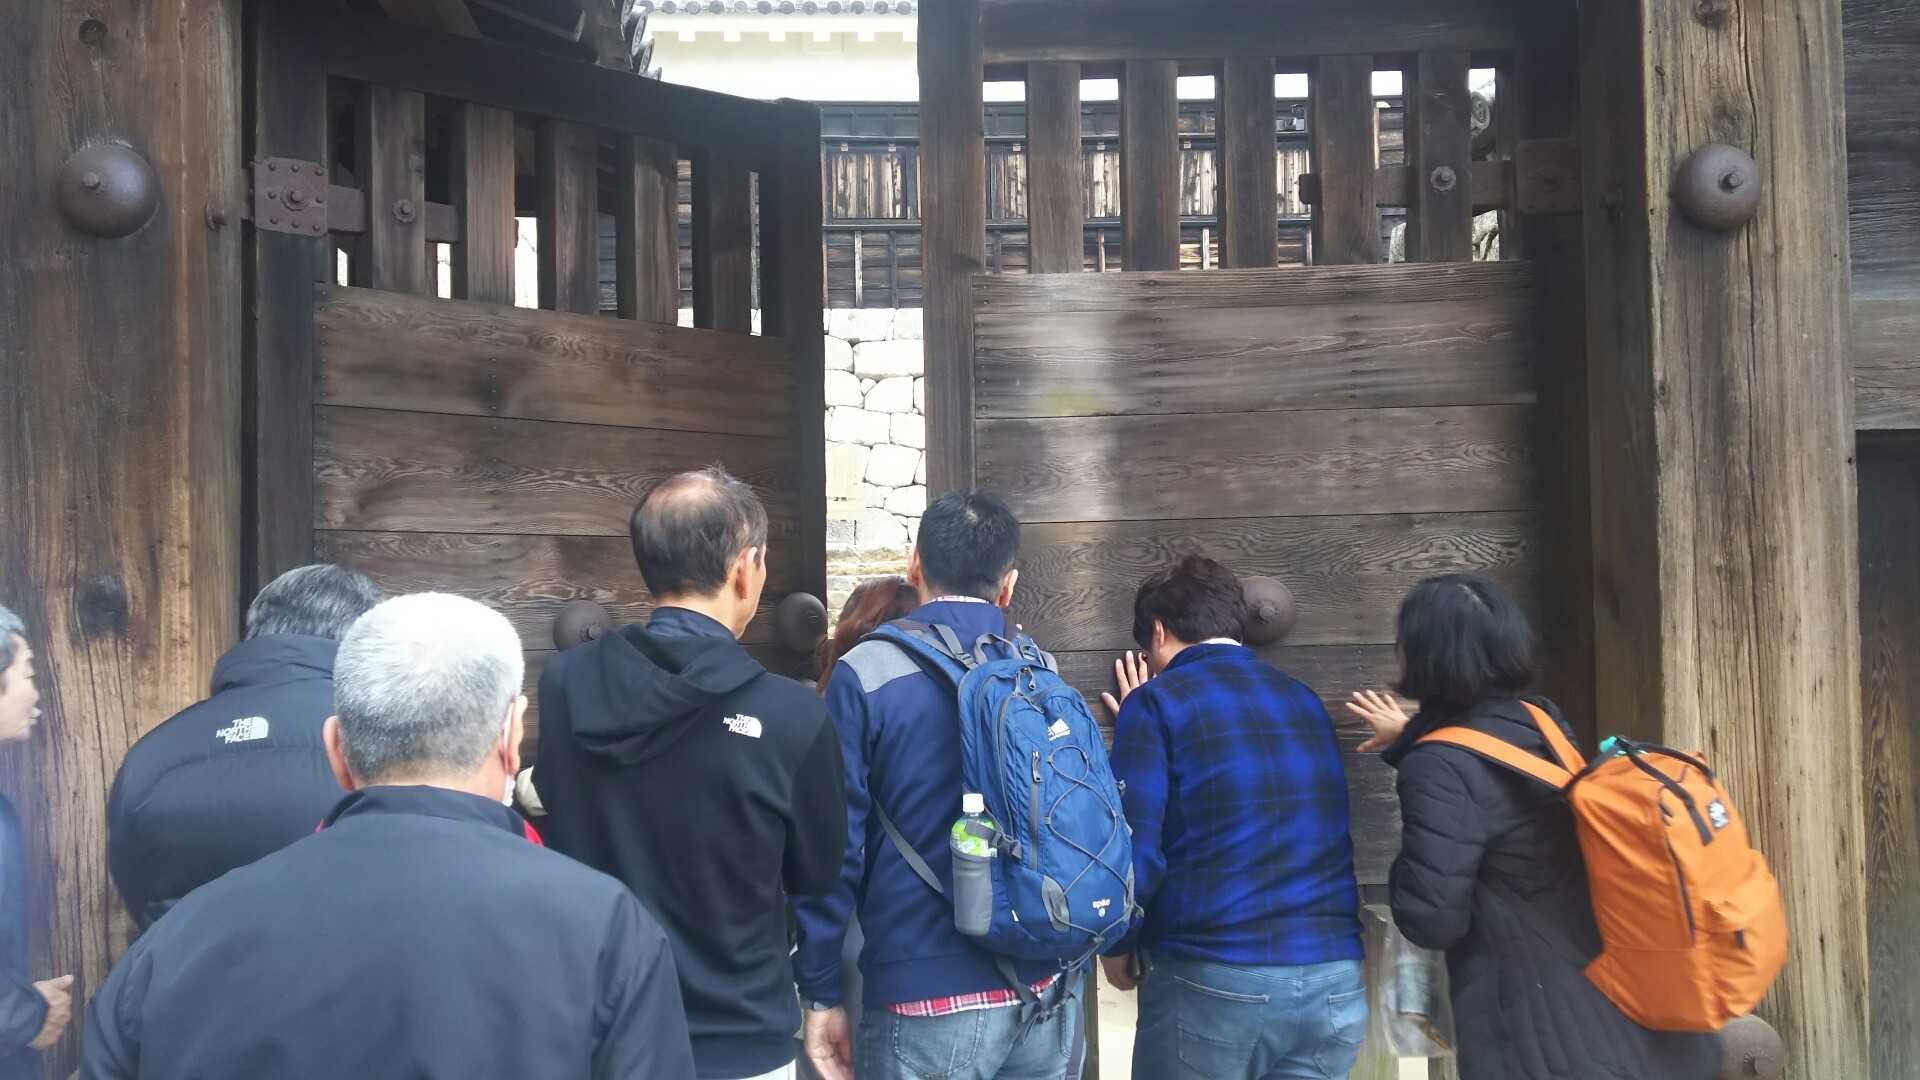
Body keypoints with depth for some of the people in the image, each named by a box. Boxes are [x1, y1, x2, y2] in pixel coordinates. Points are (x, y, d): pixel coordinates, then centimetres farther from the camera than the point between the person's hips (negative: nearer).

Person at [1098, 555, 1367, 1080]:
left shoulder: (1158, 704, -4)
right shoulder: (1306, 701, 14)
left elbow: (1136, 853, -13)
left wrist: (1117, 944, 5)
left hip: (1213, 983, -5)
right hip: (1335, 983, 5)